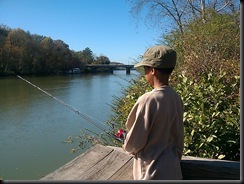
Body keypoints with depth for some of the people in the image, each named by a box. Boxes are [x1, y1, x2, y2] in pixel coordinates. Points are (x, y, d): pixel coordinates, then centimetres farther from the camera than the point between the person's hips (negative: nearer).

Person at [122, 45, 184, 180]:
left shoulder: (148, 99, -24)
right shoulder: (176, 98, -2)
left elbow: (134, 142, -16)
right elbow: (179, 136, 7)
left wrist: (126, 146, 5)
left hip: (152, 172, -6)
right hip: (171, 170, 7)